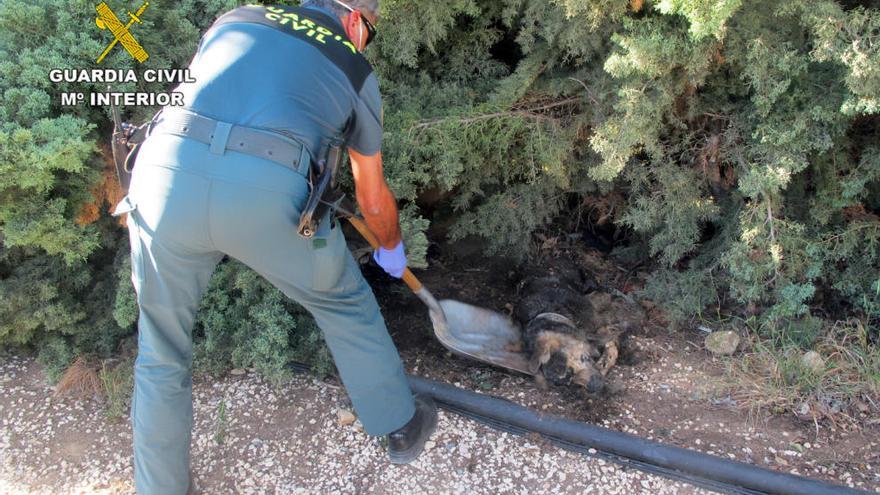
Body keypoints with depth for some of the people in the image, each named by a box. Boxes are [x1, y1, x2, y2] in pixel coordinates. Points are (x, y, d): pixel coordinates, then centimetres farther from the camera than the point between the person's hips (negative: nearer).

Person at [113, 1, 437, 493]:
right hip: (267, 193, -2)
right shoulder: (357, 70, 21)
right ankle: (402, 425, 42)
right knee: (346, 304, 25)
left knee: (162, 355, 22)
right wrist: (392, 251, 49)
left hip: (167, 172, 3)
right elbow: (374, 201, 29)